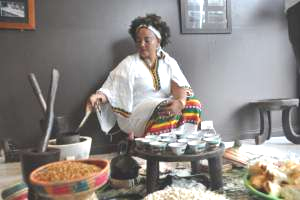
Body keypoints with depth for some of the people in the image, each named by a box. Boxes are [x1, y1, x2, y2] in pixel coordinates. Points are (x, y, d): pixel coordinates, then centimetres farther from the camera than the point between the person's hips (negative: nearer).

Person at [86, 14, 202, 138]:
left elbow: (180, 86, -7)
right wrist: (99, 96, -28)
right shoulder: (128, 64, 1)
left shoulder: (169, 62, 8)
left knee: (193, 104, -21)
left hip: (164, 107, 3)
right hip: (136, 116, -3)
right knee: (166, 112, -31)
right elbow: (112, 91, -6)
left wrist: (180, 102, -29)